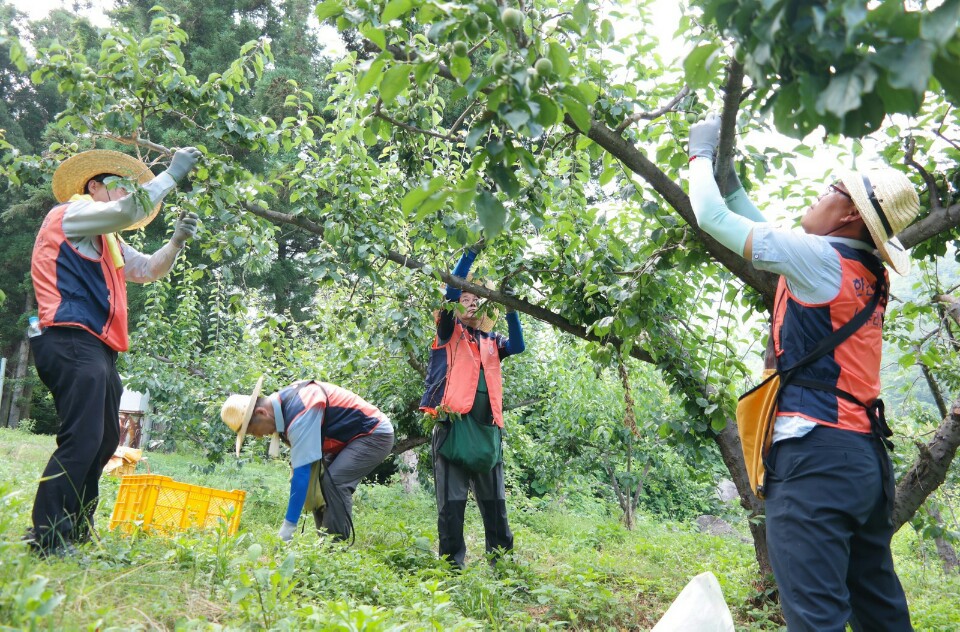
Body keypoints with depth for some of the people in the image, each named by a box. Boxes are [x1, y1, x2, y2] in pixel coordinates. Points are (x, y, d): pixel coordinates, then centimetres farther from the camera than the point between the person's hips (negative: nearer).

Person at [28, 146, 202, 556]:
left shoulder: (106, 241, 27)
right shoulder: (70, 213, 1)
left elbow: (150, 270, 30)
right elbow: (129, 211, -15)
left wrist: (177, 240, 13)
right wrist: (173, 173, -7)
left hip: (96, 350, 10)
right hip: (72, 342, -10)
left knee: (103, 442, 11)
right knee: (81, 440, -16)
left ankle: (75, 534, 19)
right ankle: (47, 540, -13)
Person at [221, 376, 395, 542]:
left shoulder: (299, 414, -31)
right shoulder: (284, 401, -2)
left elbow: (301, 472, -30)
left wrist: (287, 528, -26)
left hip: (376, 434, -10)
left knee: (334, 482, -25)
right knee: (316, 480, 5)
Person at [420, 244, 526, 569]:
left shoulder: (490, 342, 23)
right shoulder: (449, 333, 11)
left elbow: (517, 346, 4)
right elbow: (451, 291, -3)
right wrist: (471, 253, -6)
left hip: (487, 428, 4)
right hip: (453, 424, -4)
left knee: (494, 502, 8)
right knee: (452, 502, -3)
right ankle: (452, 565, 4)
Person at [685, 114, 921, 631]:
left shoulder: (819, 257, -10)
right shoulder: (865, 276, 15)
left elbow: (710, 216, -5)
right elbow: (768, 237, 28)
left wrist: (701, 152, 12)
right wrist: (730, 179, 30)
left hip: (815, 454, -10)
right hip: (864, 457, 10)